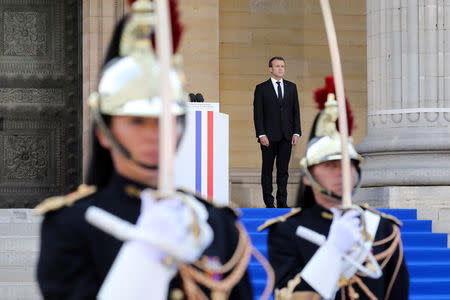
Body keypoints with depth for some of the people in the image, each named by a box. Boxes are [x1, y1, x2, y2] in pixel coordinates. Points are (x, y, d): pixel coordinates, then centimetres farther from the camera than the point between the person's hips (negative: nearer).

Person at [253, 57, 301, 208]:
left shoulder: (291, 87, 11)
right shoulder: (261, 88, 1)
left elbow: (296, 111, 10)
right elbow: (257, 114, -3)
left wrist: (296, 132, 1)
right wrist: (261, 135, -11)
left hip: (286, 136, 3)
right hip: (268, 136, -2)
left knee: (283, 170, 3)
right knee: (267, 169, 3)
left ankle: (282, 201, 7)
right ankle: (268, 202, 8)